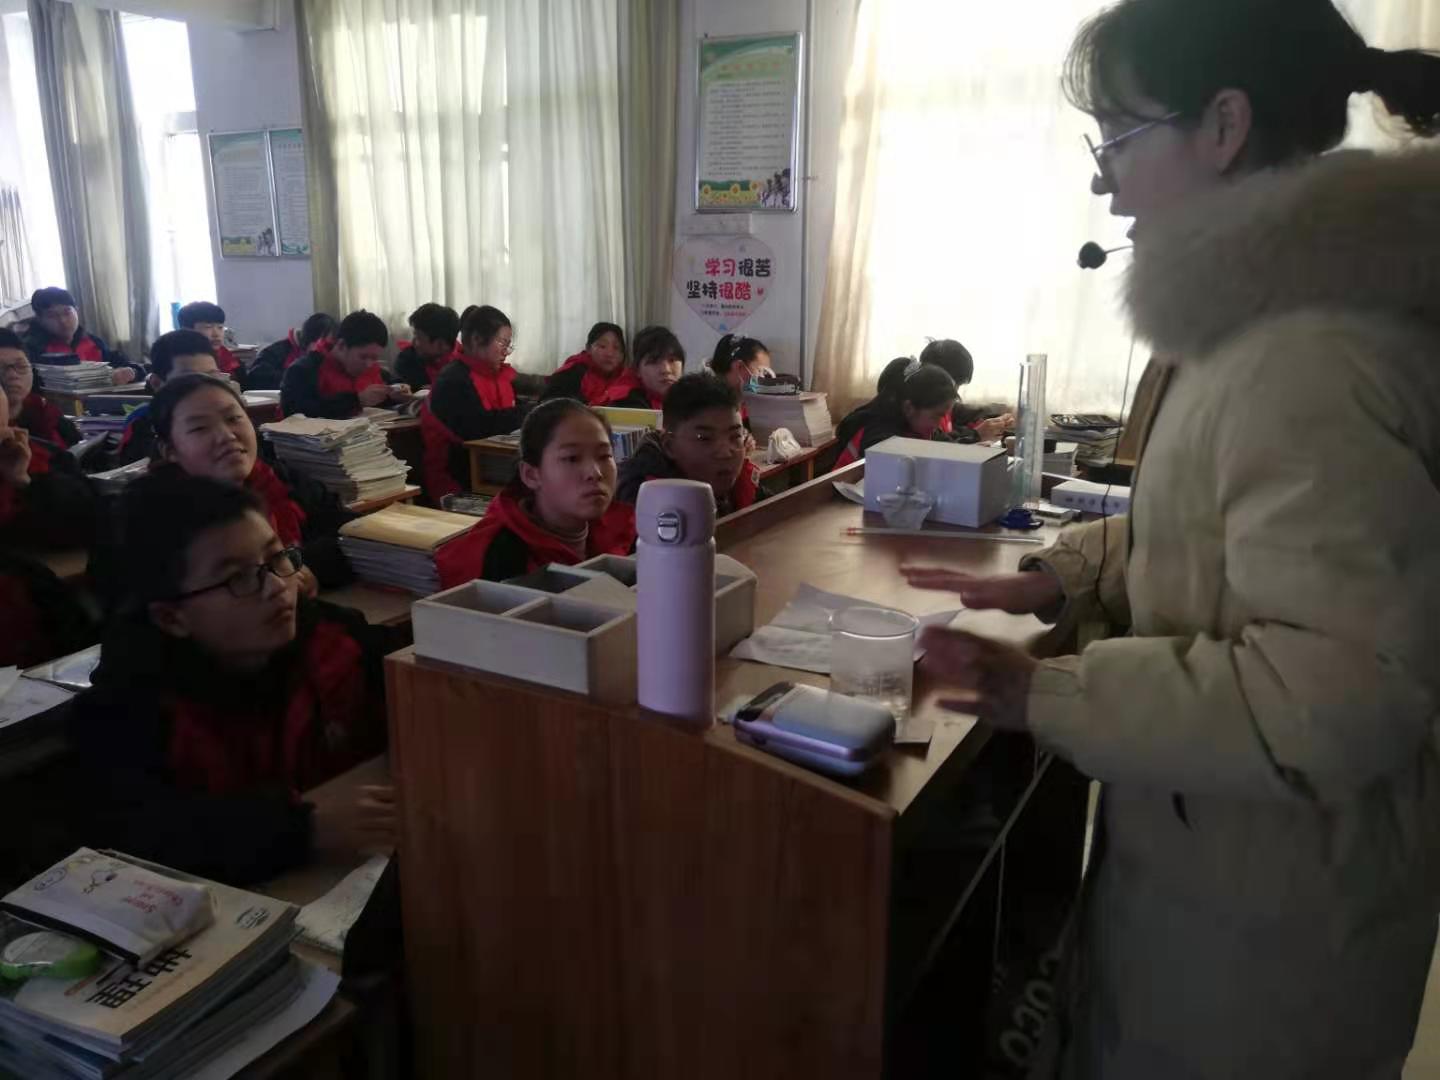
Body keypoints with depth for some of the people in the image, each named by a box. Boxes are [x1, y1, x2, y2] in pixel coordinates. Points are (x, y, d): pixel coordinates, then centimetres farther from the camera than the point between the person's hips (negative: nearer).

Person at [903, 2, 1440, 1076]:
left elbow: (1343, 690, -30)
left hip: (1260, 919, -9)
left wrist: (1046, 694, -25)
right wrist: (1056, 580, 4)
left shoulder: (1317, 358, -27)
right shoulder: (1270, 317, 7)